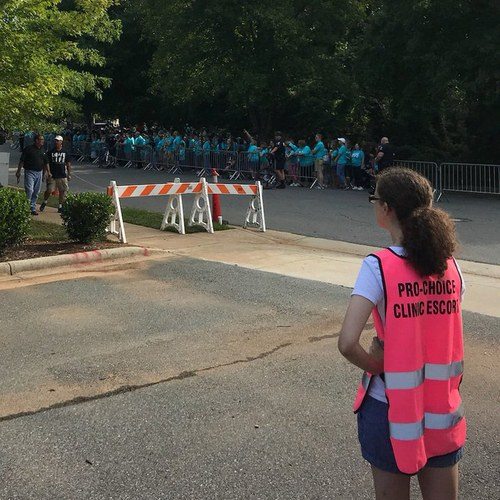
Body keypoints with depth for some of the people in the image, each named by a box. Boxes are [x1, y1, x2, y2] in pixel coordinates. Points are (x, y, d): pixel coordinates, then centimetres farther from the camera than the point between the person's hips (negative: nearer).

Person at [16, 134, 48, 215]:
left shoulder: (43, 150, 13)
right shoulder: (29, 149, -6)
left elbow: (46, 162, 21)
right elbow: (22, 161, -4)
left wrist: (47, 172, 17)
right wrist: (18, 171, -6)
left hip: (39, 173, 6)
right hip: (29, 172, -6)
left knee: (36, 192, 8)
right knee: (29, 190, -16)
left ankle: (33, 208, 15)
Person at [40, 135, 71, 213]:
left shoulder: (65, 153, 9)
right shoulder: (50, 152, 4)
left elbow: (68, 164, 13)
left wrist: (69, 174, 9)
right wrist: (48, 172, -13)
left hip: (62, 176, 2)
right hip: (52, 176, -2)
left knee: (63, 191, 2)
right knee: (49, 190, -9)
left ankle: (60, 206, 13)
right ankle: (44, 202, 16)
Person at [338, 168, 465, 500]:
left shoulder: (379, 266, -18)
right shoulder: (450, 265, -2)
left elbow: (348, 343, -26)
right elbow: (451, 341, 5)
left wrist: (377, 367, -9)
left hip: (391, 408, -4)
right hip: (444, 413, 4)